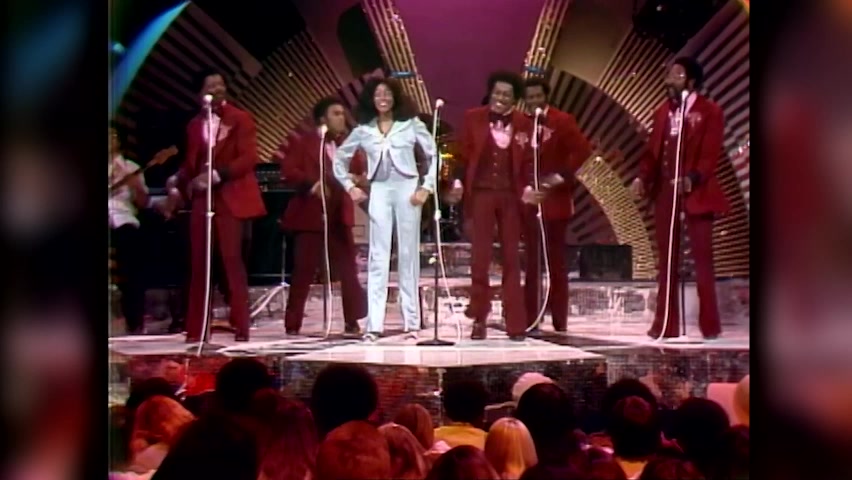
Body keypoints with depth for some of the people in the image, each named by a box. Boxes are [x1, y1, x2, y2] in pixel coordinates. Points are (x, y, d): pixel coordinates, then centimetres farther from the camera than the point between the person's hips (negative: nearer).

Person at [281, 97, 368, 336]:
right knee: (304, 271, -1)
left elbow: (358, 170, 7)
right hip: (312, 215, -4)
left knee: (348, 269, 2)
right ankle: (292, 324, 5)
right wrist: (311, 183, -22)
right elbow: (288, 170, -10)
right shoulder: (305, 143, 1)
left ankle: (352, 321, 8)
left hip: (339, 216, 4)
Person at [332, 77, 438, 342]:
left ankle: (412, 322, 11)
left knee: (408, 255, 4)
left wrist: (426, 187, -8)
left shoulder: (411, 123, 1)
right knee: (378, 257, -1)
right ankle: (374, 324, -1)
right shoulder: (363, 129, 7)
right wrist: (350, 186, 7)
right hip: (378, 191, 2)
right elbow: (340, 157, 17)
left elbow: (434, 155, 0)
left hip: (406, 188, -1)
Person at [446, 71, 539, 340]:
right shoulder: (473, 118, 1)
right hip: (480, 193, -1)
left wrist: (527, 188, -7)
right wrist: (458, 183, -10)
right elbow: (464, 155, 3)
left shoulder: (523, 124, 4)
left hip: (510, 195, 1)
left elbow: (527, 162, 7)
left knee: (511, 259, 6)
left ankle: (515, 323, 10)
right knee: (480, 257, -1)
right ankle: (479, 320, 9)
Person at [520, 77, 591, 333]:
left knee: (556, 259, 5)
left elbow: (583, 150, -11)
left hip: (555, 199, -3)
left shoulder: (563, 121, -4)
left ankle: (559, 319, 10)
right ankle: (530, 318, 10)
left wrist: (563, 175, -16)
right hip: (529, 200, 3)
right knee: (532, 260, 6)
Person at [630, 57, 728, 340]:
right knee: (666, 258, 7)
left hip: (695, 191, -5)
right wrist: (643, 177, -7)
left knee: (702, 257, -1)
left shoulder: (710, 112, -4)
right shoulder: (663, 111, 14)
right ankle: (665, 323, 12)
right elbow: (653, 150, 10)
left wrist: (693, 178, -29)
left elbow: (710, 154, -13)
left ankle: (710, 324, 6)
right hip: (665, 191, 5)